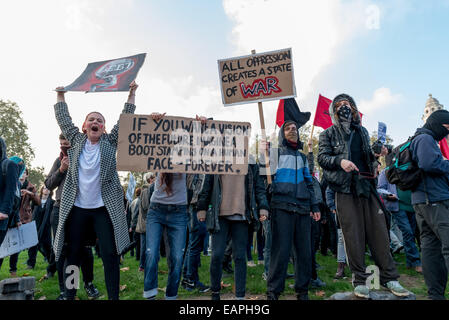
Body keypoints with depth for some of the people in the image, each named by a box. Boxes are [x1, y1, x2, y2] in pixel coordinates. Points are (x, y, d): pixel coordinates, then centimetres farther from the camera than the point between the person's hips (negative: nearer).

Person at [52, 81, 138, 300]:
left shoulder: (110, 141, 4)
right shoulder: (77, 140, 9)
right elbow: (63, 119, 14)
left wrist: (131, 94, 0)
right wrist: (60, 95, 17)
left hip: (104, 208, -2)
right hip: (76, 208, 2)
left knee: (110, 255, -3)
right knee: (73, 255, 10)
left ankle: (114, 297, 7)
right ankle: (69, 295, 24)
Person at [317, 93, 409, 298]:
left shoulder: (362, 131, 21)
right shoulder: (328, 134, 8)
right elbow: (321, 157, -3)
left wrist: (375, 164, 10)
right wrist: (340, 161, -21)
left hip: (367, 187, 4)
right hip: (345, 189, -4)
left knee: (378, 231, 2)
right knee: (353, 234, -3)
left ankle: (389, 277, 14)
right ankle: (359, 281, 7)